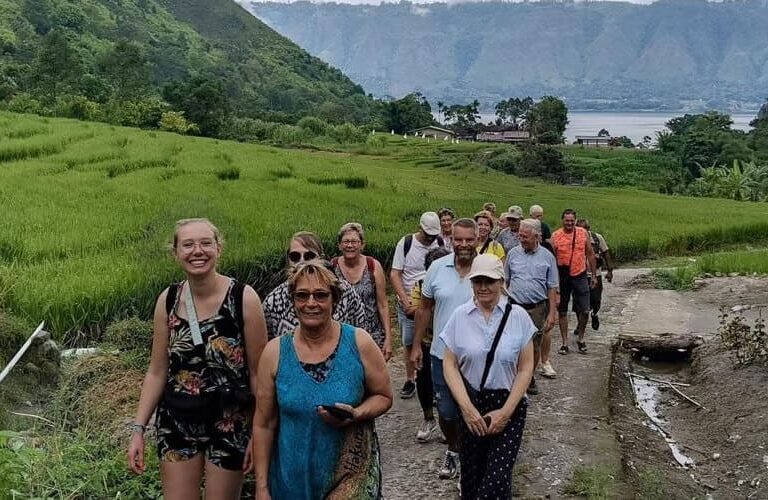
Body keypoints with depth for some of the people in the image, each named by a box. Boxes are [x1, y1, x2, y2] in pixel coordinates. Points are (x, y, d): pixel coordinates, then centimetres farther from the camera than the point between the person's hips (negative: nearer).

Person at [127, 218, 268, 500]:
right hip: (176, 421, 3)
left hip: (230, 423, -3)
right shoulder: (167, 300, -4)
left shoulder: (243, 298, -15)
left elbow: (258, 372, -9)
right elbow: (157, 372, 4)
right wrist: (138, 428, 0)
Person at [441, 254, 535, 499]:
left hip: (509, 405, -1)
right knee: (471, 476, 9)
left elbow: (526, 368, -3)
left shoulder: (518, 316, -4)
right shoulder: (460, 316, -3)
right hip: (470, 403, 1)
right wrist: (467, 408, -11)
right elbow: (449, 364, -2)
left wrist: (505, 412, -9)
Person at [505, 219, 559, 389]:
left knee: (535, 346, 8)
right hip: (514, 306, 0)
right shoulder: (513, 254, 5)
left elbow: (552, 288, 3)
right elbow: (505, 282, 11)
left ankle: (530, 378, 25)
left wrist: (552, 312, -3)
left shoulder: (547, 257, 1)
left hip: (537, 308, 0)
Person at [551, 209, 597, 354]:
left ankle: (580, 338, 22)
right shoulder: (555, 236, -5)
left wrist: (594, 275, 8)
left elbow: (590, 254, 8)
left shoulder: (583, 233, 0)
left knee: (585, 311, 0)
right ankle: (565, 342, 17)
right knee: (562, 311, 7)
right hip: (562, 277, -1)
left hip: (580, 276, 1)